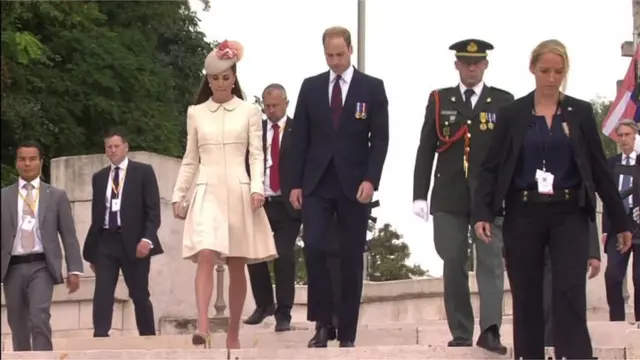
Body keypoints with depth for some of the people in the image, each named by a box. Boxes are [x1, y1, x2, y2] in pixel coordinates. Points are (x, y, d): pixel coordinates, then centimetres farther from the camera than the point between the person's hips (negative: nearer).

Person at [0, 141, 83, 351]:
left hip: (41, 266, -2)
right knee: (17, 324, 7)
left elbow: (69, 236, 5)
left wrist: (74, 270, -2)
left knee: (39, 318, -18)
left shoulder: (56, 196, 6)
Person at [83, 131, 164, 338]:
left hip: (133, 241, -3)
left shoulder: (143, 172, 3)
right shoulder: (99, 177, 15)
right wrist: (92, 250, 12)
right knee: (102, 294, -7)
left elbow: (153, 210, -3)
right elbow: (96, 214, 16)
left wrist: (147, 239, -17)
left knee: (140, 295, 3)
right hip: (105, 241, 3)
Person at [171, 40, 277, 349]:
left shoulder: (249, 112, 5)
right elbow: (190, 159, 14)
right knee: (205, 257, -19)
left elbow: (256, 155, 1)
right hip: (207, 191, 0)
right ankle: (202, 328, -29)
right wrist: (179, 194, 10)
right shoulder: (196, 113, 10)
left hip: (238, 191, 0)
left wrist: (257, 188, -14)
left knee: (237, 266, 5)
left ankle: (233, 333, 15)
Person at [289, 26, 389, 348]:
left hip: (354, 185, -1)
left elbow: (380, 138, -2)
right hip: (316, 183, 1)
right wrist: (295, 183, 1)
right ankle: (323, 323, 1)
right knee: (313, 248, -14)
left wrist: (371, 180, -13)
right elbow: (300, 138, 8)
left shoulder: (372, 87, 2)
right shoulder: (310, 87, 8)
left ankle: (347, 333, 8)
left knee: (351, 259, 2)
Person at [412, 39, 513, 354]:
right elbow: (426, 150, 6)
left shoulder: (504, 101, 7)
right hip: (449, 196, 1)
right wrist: (419, 195, -1)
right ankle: (460, 333, 8)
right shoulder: (439, 100, 9)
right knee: (453, 264, 3)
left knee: (491, 262, -8)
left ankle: (490, 329, -15)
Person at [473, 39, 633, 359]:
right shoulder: (511, 113, 3)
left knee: (569, 295, -11)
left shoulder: (580, 112, 5)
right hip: (523, 215, 0)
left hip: (569, 215, 0)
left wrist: (621, 221, 6)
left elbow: (599, 168, 7)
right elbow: (491, 167, 1)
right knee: (526, 300, 4)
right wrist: (482, 212, -13)